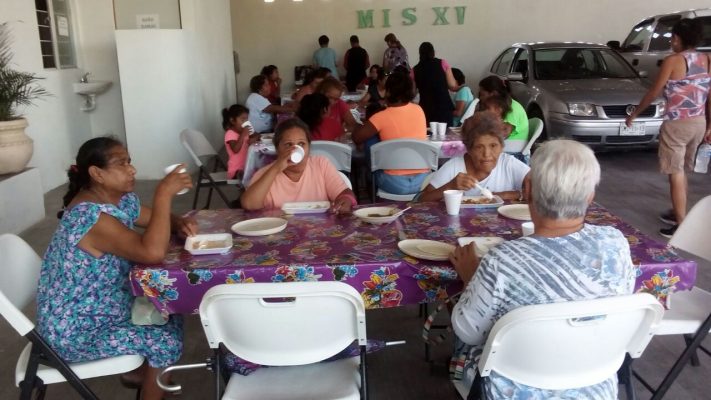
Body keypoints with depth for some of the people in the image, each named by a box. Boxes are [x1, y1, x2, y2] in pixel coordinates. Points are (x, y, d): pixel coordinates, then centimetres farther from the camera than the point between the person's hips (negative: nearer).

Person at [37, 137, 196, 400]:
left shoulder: (122, 198, -2)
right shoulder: (89, 216, -31)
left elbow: (158, 220, 14)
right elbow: (152, 252, -42)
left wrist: (179, 223, -10)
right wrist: (164, 193, -37)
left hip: (104, 308, 9)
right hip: (74, 330, -9)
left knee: (170, 316, 11)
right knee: (166, 340, -14)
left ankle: (139, 371, 31)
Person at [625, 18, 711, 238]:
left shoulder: (673, 60, -13)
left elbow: (654, 92, -8)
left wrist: (634, 114, 6)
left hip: (677, 124, -7)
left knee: (676, 174, -1)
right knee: (681, 171, 20)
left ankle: (681, 225, 0)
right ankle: (677, 213, 32)